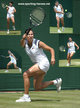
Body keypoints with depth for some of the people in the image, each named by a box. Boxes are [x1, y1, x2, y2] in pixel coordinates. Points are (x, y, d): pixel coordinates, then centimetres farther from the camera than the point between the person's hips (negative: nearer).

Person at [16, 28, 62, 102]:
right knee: (37, 88, 8)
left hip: (43, 63, -7)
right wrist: (23, 39, -50)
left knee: (25, 74, -19)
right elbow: (22, 44, -26)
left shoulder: (38, 43, -13)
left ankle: (26, 96, -14)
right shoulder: (25, 43, 0)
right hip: (37, 64, 7)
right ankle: (56, 82, 24)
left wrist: (53, 57, -26)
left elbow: (51, 49, -7)